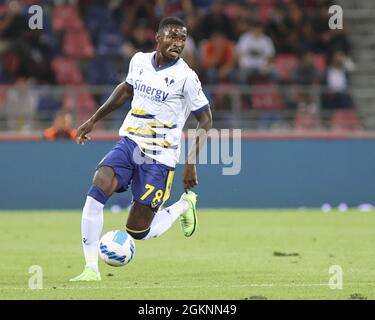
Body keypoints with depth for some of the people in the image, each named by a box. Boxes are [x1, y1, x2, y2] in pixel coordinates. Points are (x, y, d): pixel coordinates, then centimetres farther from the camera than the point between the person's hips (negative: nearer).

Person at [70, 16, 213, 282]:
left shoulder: (185, 76, -13)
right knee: (97, 190, -24)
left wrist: (191, 163, -11)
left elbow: (205, 120, -6)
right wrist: (95, 119, 24)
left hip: (159, 157, -4)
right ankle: (91, 269, -17)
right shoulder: (139, 61, 2)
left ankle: (184, 205, 27)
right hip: (129, 143, 4)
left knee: (138, 231, -3)